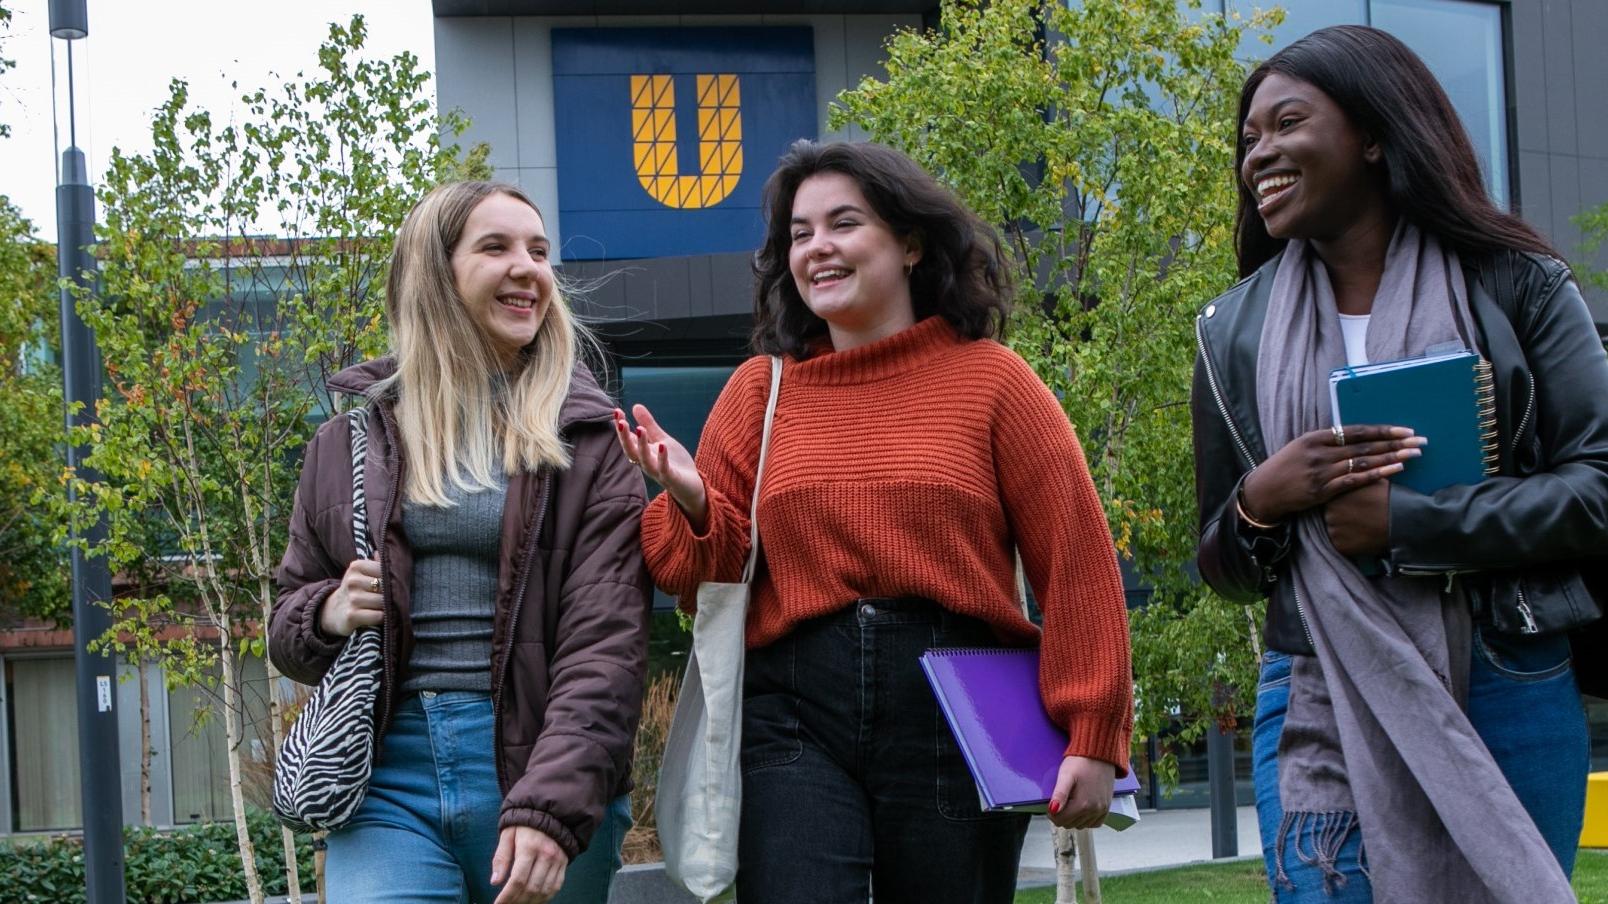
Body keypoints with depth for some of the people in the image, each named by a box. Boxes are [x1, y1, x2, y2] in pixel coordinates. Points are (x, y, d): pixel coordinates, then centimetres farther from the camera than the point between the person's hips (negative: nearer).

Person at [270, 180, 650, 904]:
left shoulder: (585, 439, 3)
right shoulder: (353, 436, 11)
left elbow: (605, 646, -7)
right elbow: (290, 620, 20)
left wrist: (550, 809, -19)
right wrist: (327, 615, -4)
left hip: (537, 767, -1)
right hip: (387, 774, 1)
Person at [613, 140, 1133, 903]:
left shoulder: (988, 379, 4)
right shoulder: (759, 390, 11)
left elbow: (1075, 565, 0)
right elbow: (714, 578, 11)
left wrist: (1091, 738, -5)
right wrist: (691, 503, -11)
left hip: (956, 720, -1)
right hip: (795, 720, 1)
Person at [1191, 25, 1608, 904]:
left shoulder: (1516, 287, 2)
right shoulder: (1238, 330, 9)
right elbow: (1222, 567, 13)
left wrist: (1404, 521, -16)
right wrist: (1260, 501, -10)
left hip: (1511, 699, -1)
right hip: (1323, 707, 1)